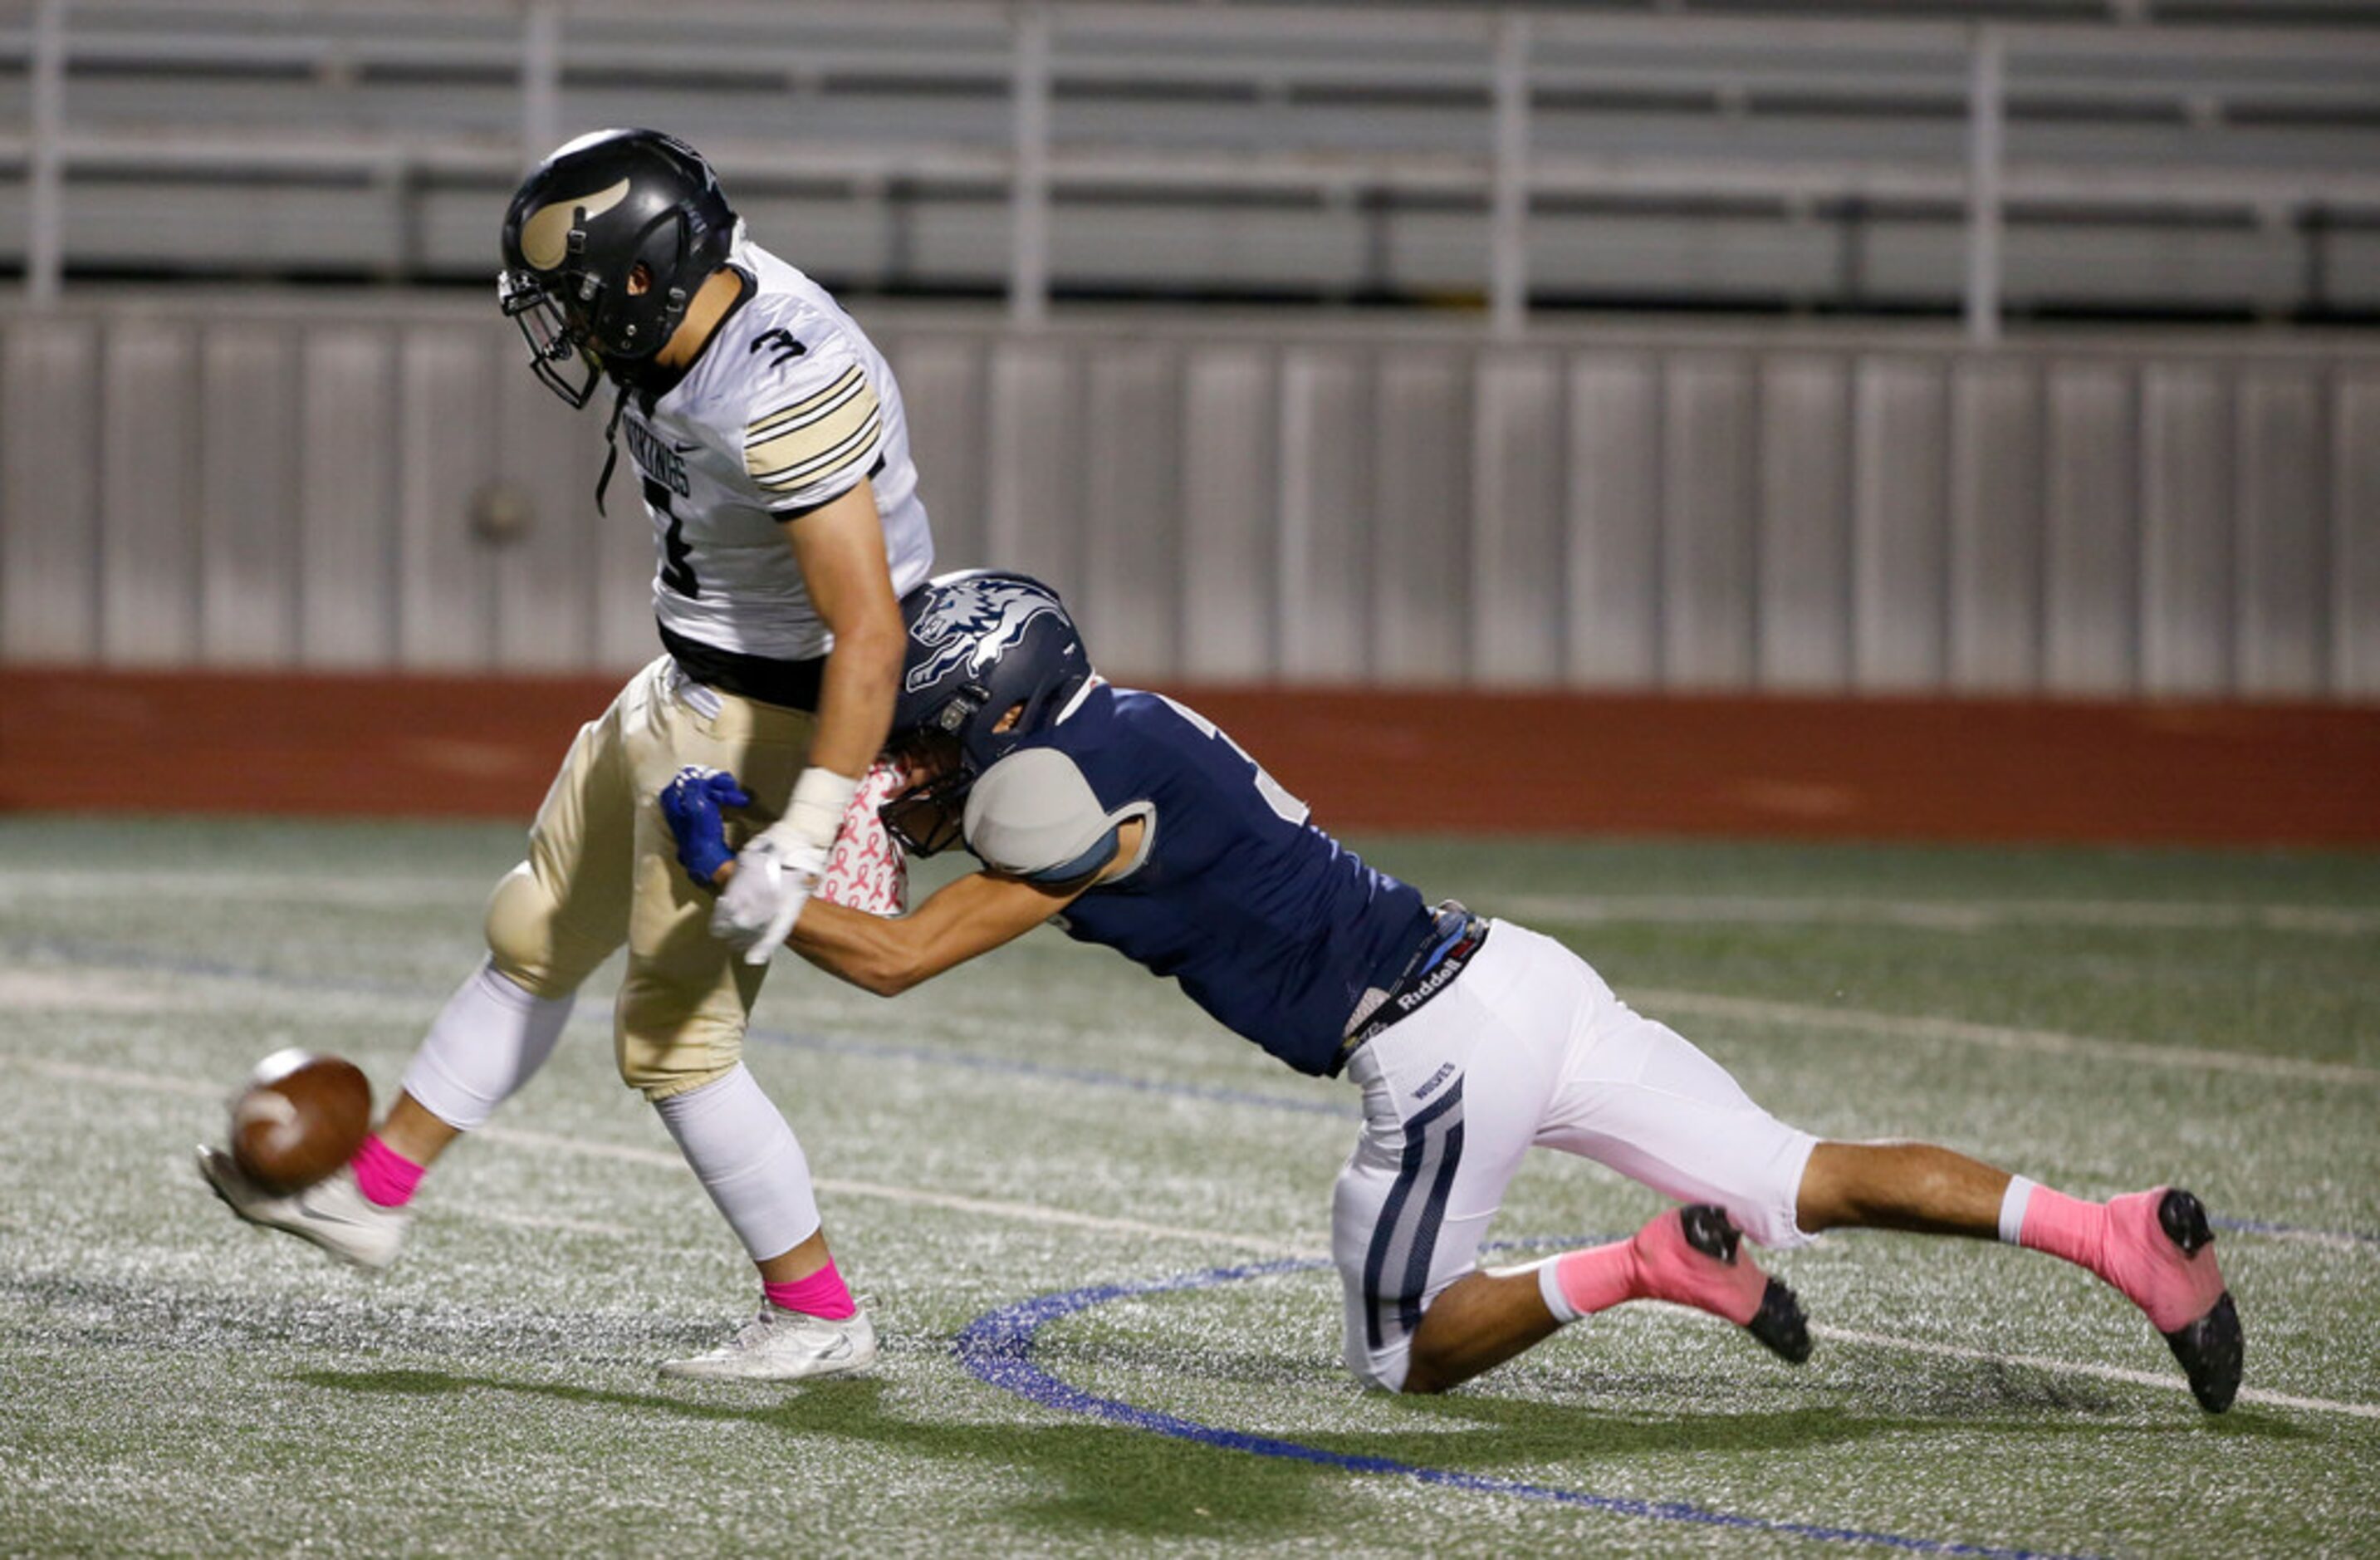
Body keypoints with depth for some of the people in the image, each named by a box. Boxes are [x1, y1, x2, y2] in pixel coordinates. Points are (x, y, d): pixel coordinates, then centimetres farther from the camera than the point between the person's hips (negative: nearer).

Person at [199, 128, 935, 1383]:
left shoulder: (783, 394, -32)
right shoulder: (700, 309, -5)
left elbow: (867, 636, -34)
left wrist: (798, 843, -36)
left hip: (771, 726, -10)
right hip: (683, 694, 10)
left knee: (675, 1037, -2)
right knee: (536, 940, 20)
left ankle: (816, 1317, 11)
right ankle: (371, 1193, 33)